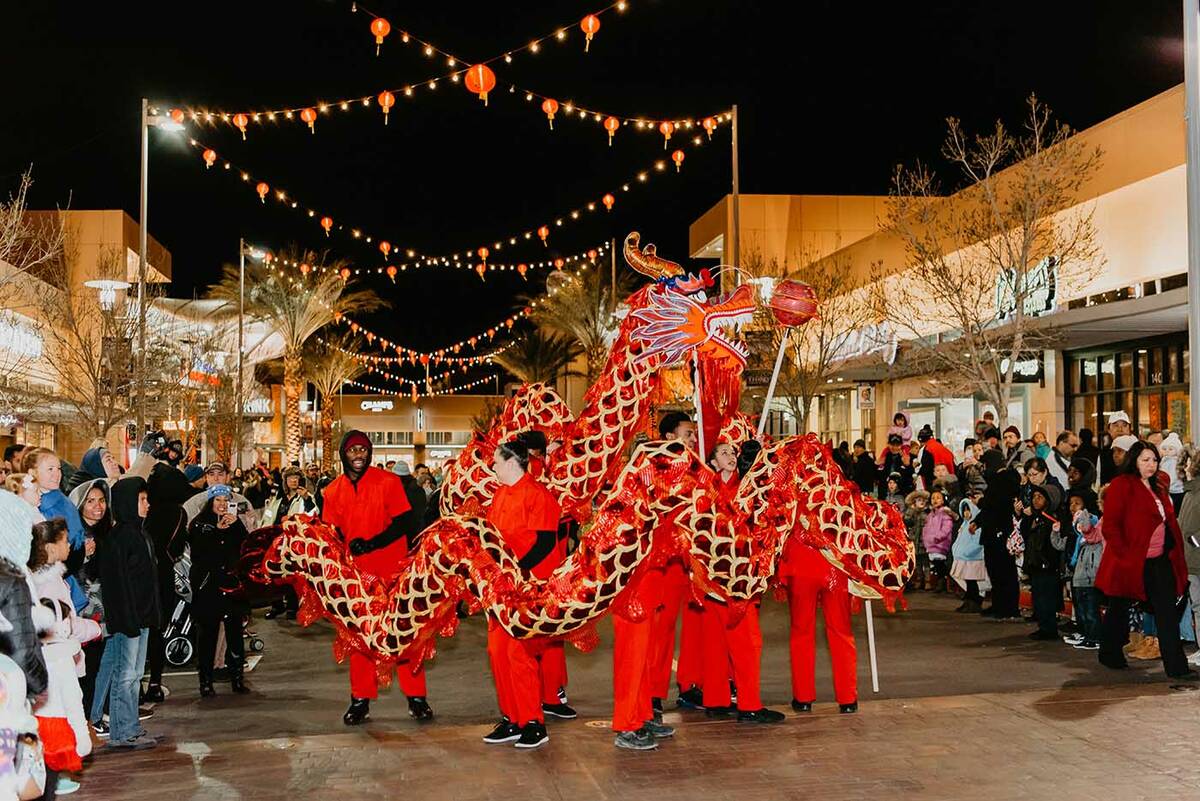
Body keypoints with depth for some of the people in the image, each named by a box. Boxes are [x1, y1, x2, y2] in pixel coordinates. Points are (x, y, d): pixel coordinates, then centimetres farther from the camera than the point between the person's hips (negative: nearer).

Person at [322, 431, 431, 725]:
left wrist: (370, 543, -20)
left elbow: (404, 523, -10)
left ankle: (416, 698, 11)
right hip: (356, 571, 3)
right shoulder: (333, 492, 4)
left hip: (392, 568, -3)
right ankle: (361, 700, 18)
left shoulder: (388, 482, -6)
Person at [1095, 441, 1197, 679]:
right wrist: (1124, 554, -17)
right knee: (1119, 609, 9)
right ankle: (1111, 655, 25)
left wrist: (1176, 555, 9)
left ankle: (1176, 666, -2)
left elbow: (1170, 522, 20)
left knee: (1167, 614, -1)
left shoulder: (1158, 489, 17)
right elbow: (1110, 525, -14)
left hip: (1160, 561, 7)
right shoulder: (1121, 485, -8)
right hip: (1130, 561, -7)